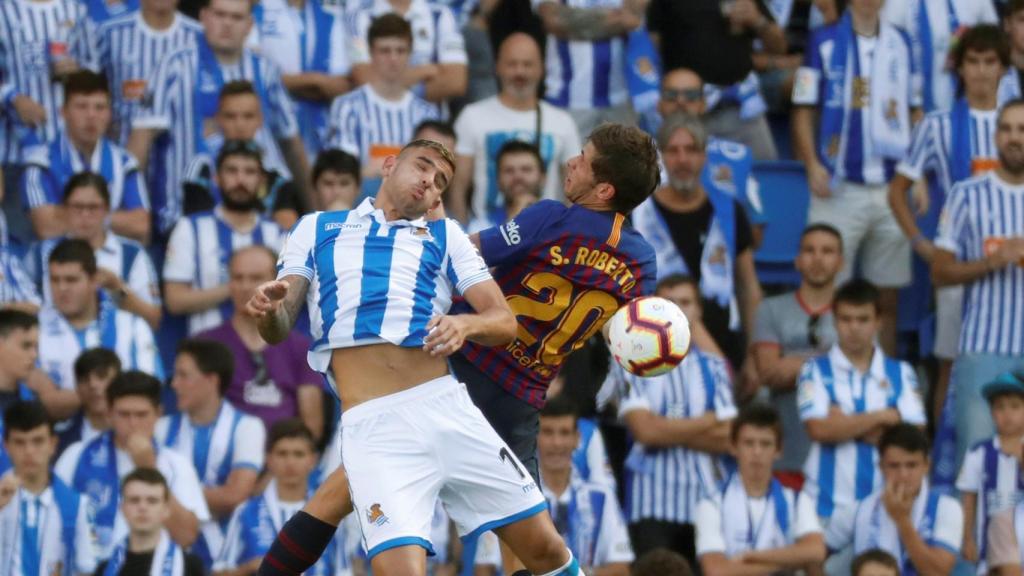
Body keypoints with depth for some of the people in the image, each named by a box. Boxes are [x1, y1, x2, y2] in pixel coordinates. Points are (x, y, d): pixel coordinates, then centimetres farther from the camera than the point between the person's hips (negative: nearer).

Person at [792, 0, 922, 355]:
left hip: (892, 189, 3)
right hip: (840, 190, -3)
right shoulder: (824, 42, 1)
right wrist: (813, 166, -13)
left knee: (887, 298, 6)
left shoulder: (900, 44, 11)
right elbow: (803, 110, 0)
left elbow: (914, 112, 15)